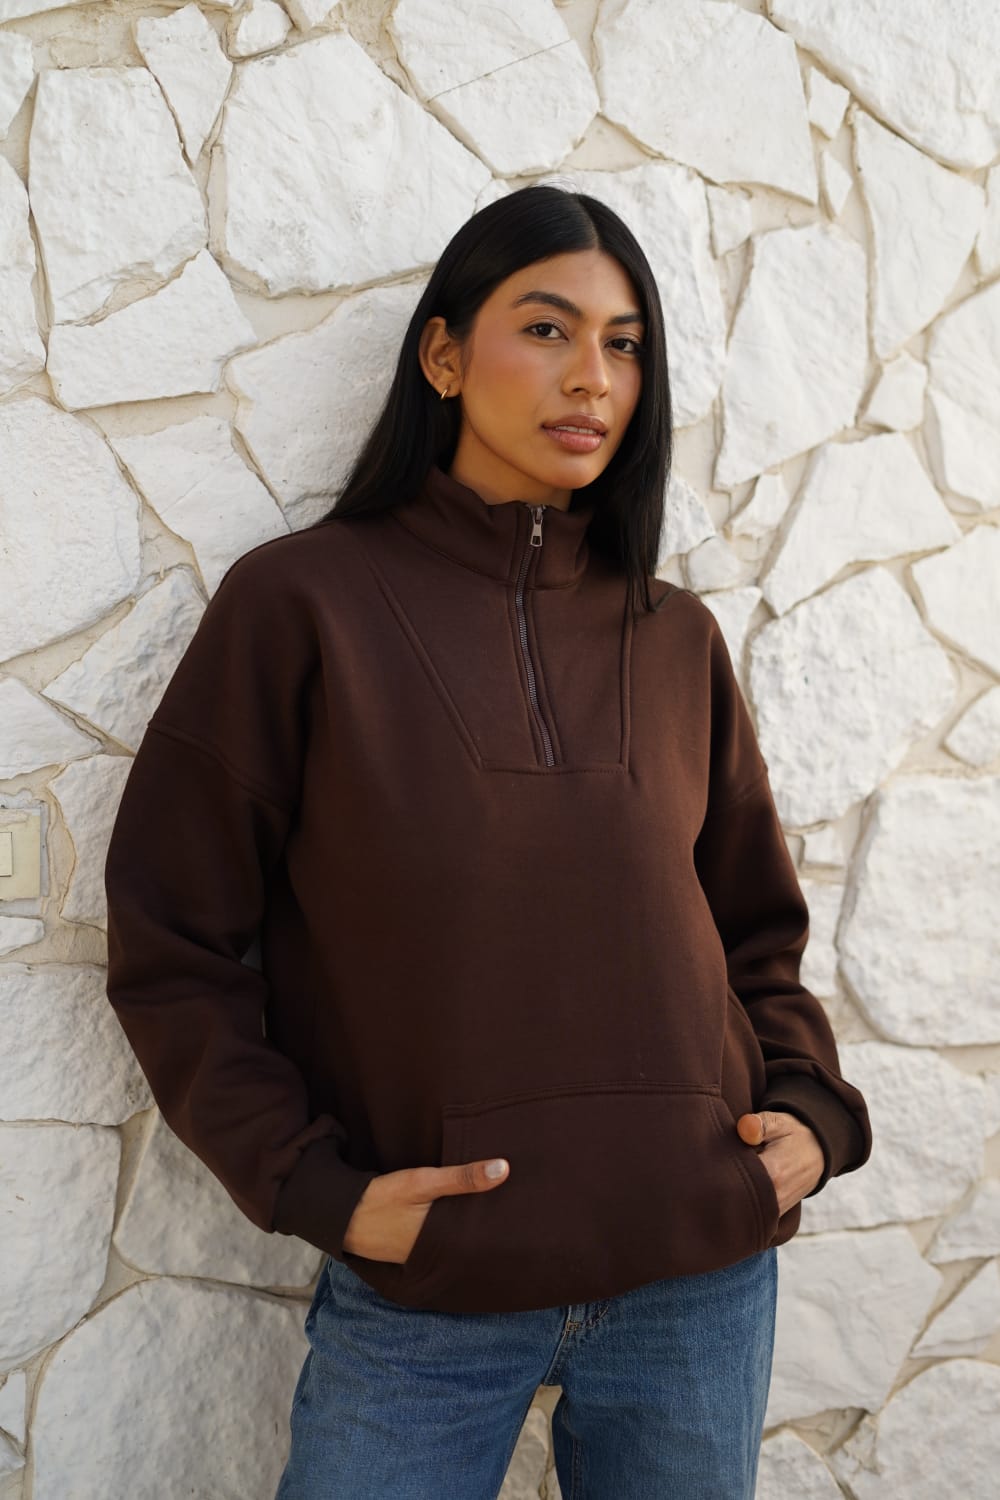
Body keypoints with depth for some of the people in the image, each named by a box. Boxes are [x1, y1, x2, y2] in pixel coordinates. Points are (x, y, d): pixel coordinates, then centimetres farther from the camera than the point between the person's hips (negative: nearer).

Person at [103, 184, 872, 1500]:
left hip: (703, 1278, 4)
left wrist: (812, 1106, 0)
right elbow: (172, 939, -4)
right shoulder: (301, 603, -4)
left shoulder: (677, 639, 7)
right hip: (427, 1295, -3)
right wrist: (312, 1182, -11)